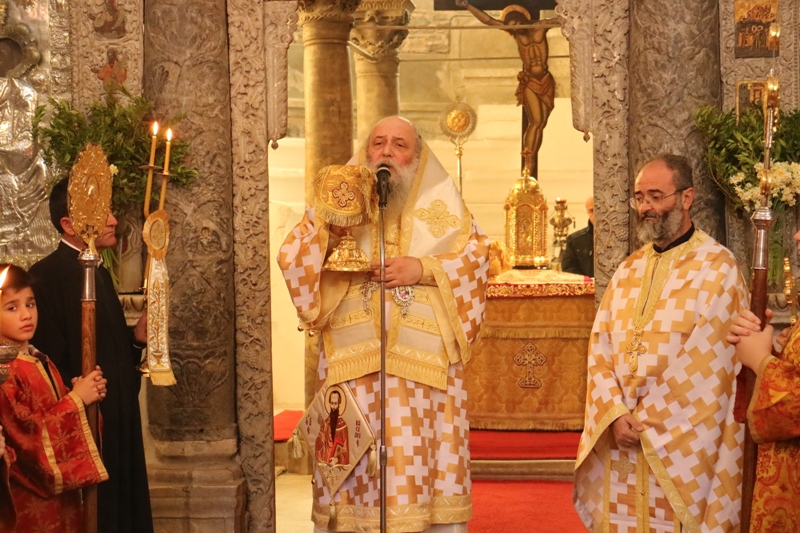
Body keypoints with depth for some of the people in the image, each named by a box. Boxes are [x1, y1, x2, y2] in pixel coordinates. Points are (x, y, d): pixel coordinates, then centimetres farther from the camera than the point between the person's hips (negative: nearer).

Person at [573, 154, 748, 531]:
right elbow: (600, 348, 6)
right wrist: (615, 415, -9)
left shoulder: (717, 268, -5)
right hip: (621, 442, 5)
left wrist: (646, 422, -12)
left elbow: (704, 362, -12)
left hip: (682, 441, -5)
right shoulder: (629, 271, 13)